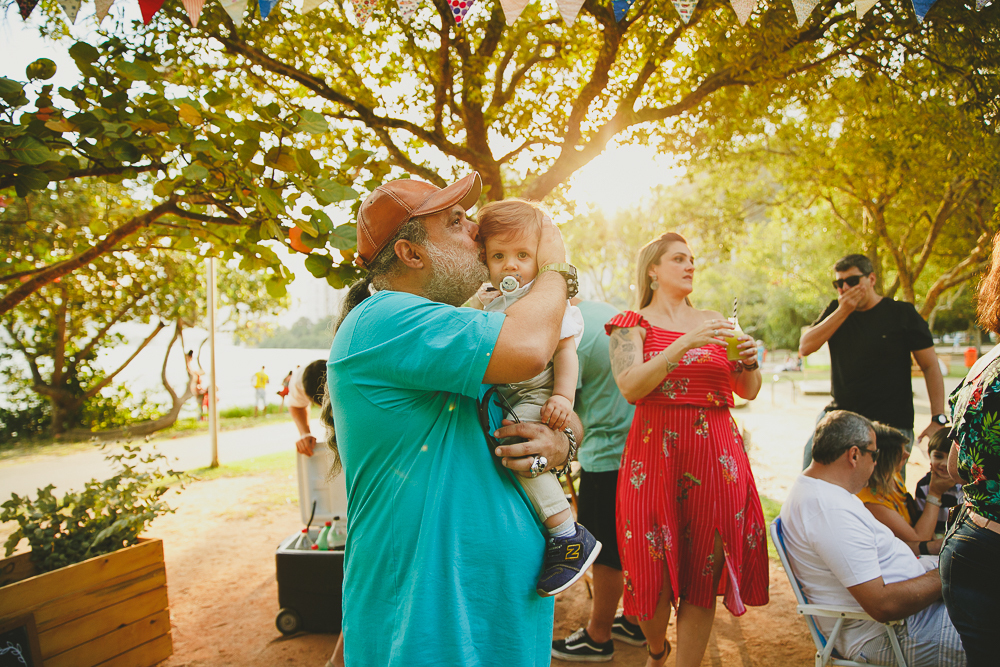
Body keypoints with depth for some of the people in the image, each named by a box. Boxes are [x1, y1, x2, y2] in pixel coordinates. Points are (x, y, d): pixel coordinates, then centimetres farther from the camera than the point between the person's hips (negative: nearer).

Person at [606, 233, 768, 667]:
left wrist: (749, 360, -6)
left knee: (704, 570, 2)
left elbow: (749, 391, 15)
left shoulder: (714, 322, 15)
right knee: (656, 568, 4)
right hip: (656, 452, -3)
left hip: (717, 453, 3)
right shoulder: (632, 324, 3)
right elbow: (631, 387, -14)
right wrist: (685, 344, -20)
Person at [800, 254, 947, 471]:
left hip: (891, 424, -3)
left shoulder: (902, 314, 0)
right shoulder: (835, 310, 9)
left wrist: (938, 419, -8)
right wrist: (842, 311, -10)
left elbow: (931, 366, 0)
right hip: (840, 415, 3)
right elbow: (805, 348, -4)